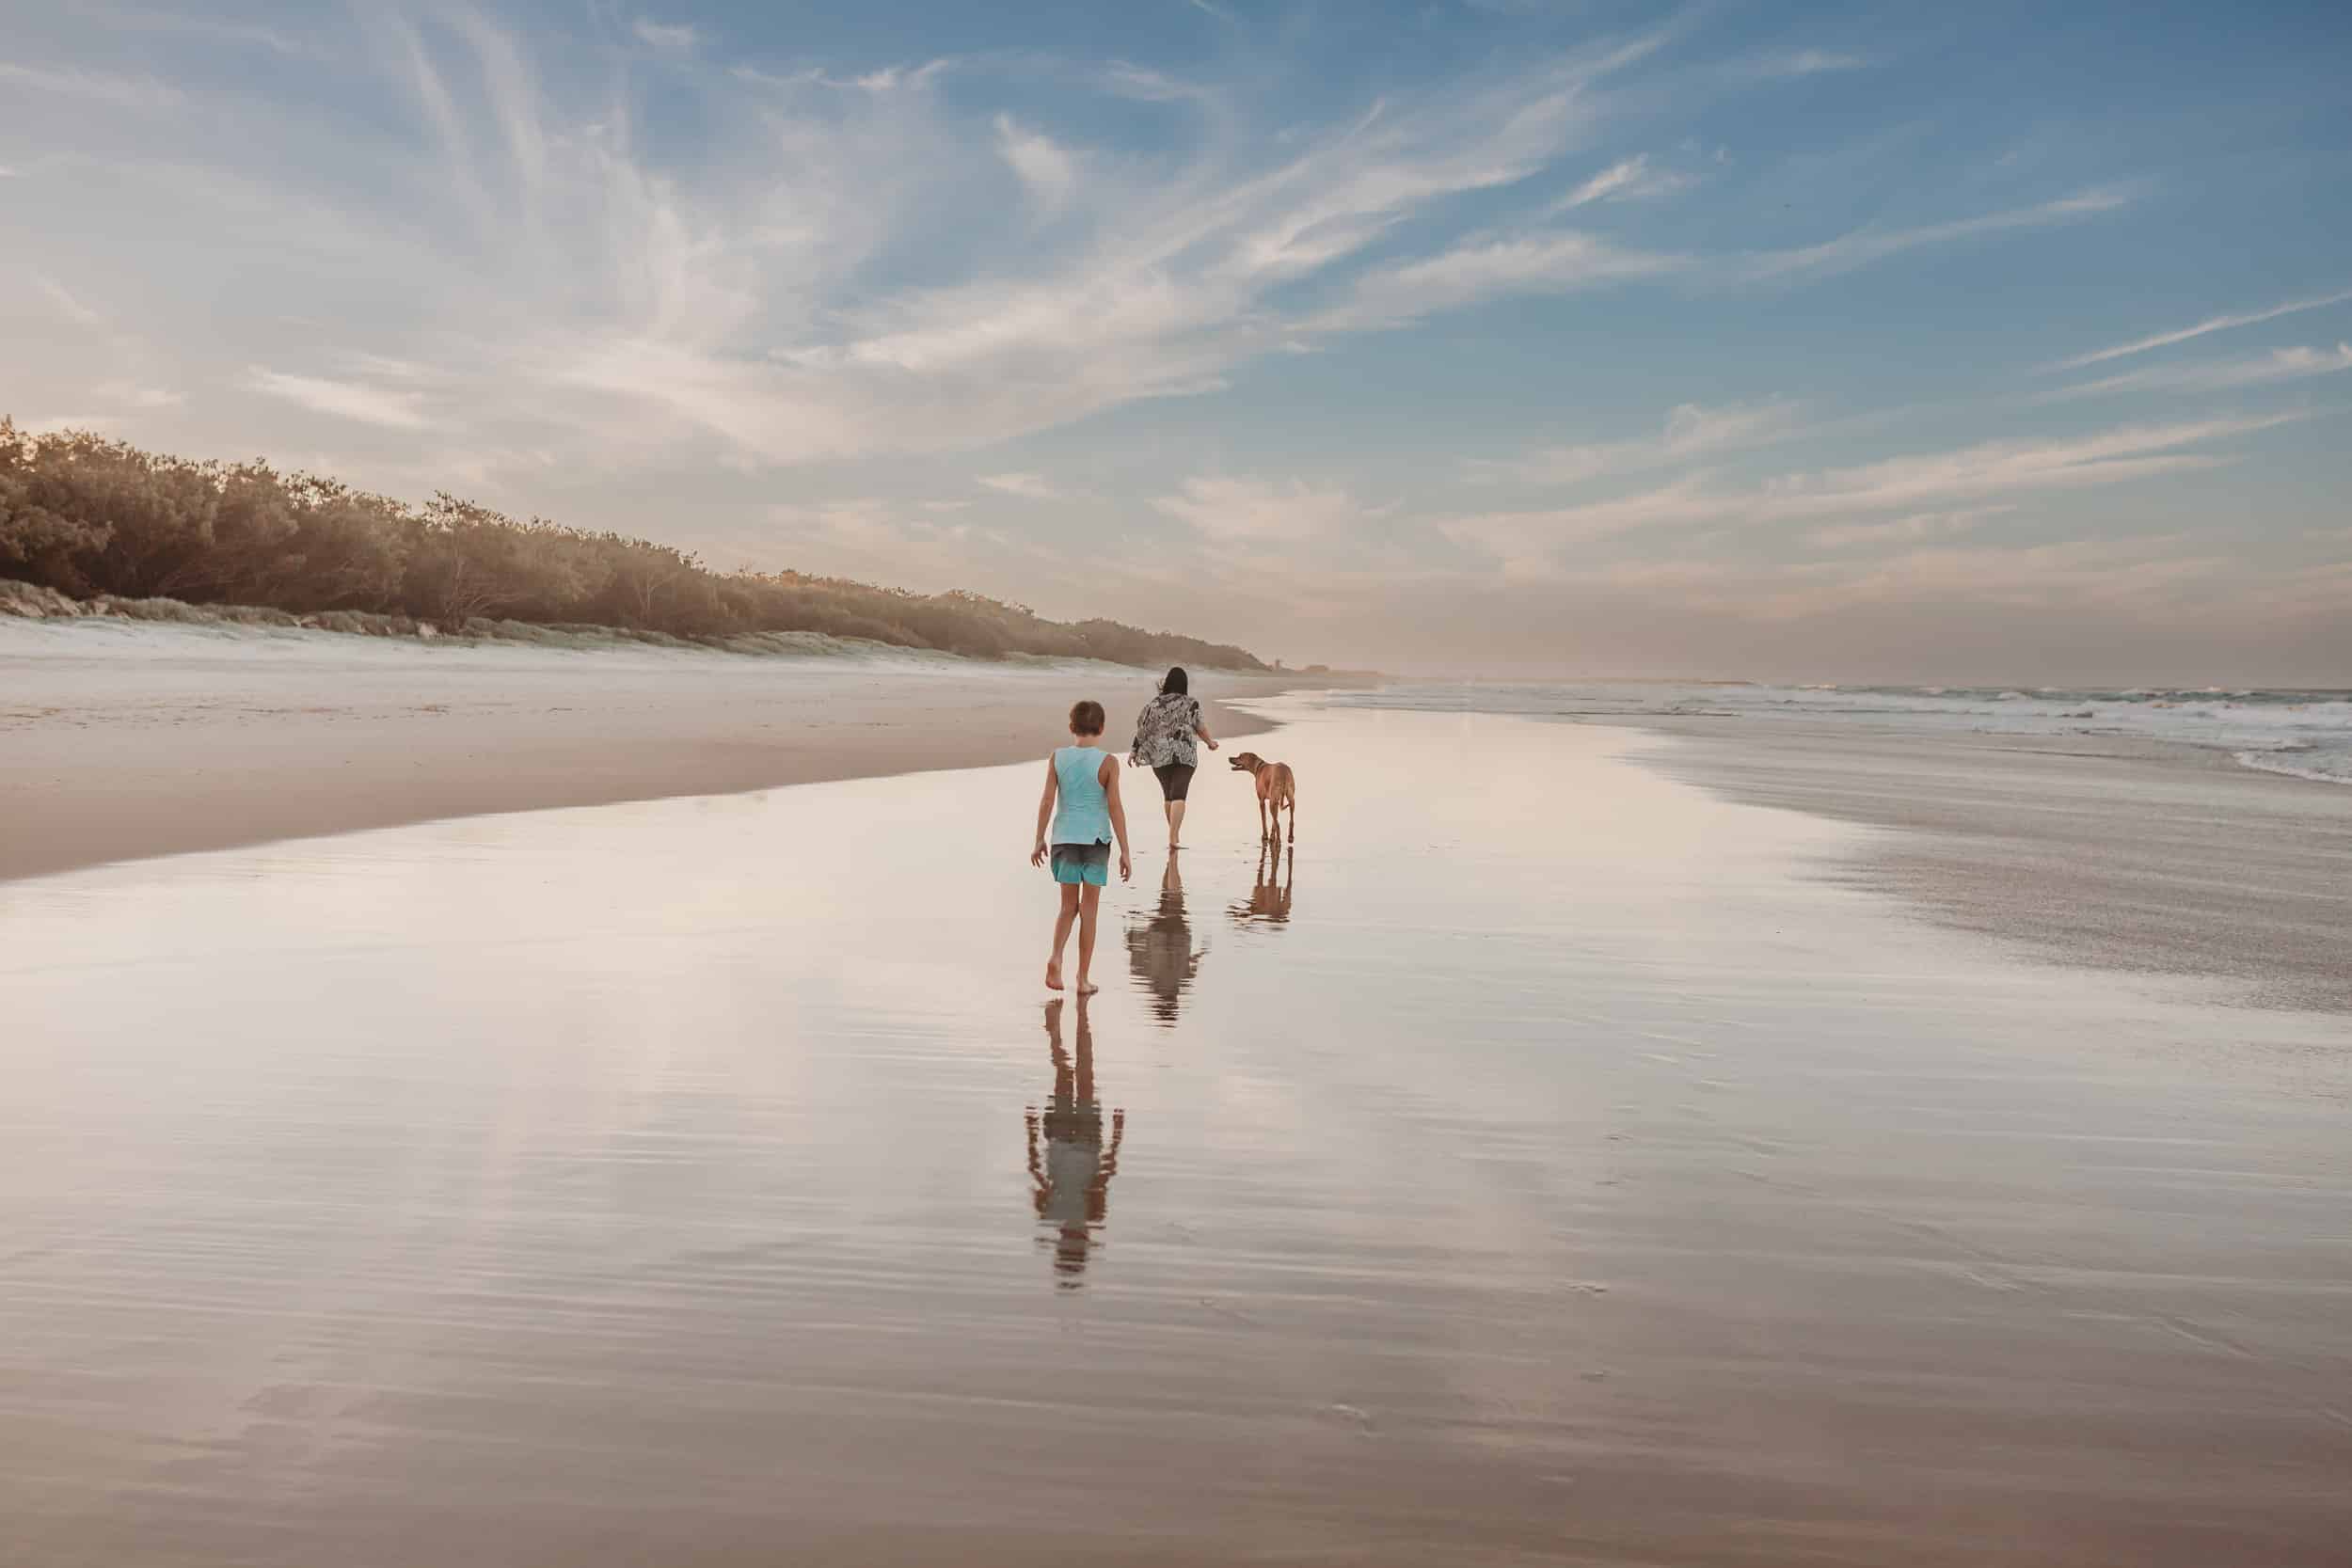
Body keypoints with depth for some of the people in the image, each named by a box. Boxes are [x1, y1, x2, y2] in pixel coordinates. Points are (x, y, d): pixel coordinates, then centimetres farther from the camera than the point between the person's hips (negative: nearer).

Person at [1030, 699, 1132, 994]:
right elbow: (1115, 808, -10)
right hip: (1096, 839, -2)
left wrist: (1039, 841, 9)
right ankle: (1083, 978, 9)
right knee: (1088, 909, 6)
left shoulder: (1057, 758, -1)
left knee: (1069, 907, 14)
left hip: (1065, 838, 2)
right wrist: (1125, 853, -6)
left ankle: (1056, 957, -11)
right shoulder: (1108, 762, -8)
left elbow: (1047, 801, -1)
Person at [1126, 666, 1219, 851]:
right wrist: (1210, 743, 21)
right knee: (1179, 795, -8)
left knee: (1167, 795, 17)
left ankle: (1174, 835, 27)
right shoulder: (1191, 704, -2)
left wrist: (1134, 751, 4)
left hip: (1160, 755, 3)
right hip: (1185, 755, -3)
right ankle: (1173, 838, -20)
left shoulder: (1155, 703, 3)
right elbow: (1200, 728, 3)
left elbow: (1142, 728, 0)